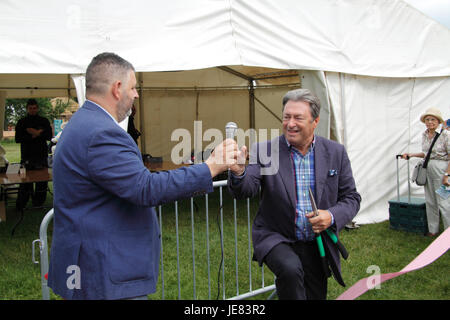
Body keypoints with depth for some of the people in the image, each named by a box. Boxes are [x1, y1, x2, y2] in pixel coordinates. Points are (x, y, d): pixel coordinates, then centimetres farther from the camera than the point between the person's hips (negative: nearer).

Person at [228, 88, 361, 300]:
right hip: (276, 238, -3)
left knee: (316, 296, 13)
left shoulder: (335, 153, -1)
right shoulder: (264, 151, -7)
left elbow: (351, 197, 4)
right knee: (291, 269, -32)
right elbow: (246, 190, -19)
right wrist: (238, 172, -42)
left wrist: (332, 216, -17)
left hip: (317, 245, 3)